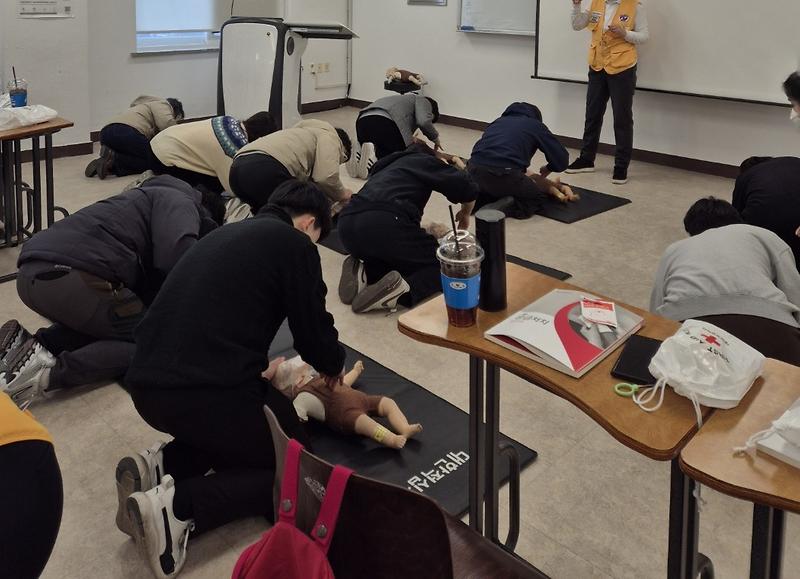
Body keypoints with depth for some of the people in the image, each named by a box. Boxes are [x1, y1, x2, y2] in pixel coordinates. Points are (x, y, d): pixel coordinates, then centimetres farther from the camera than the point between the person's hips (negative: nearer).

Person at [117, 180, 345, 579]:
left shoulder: (227, 233, 24)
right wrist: (333, 366, 26)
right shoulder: (293, 243, 1)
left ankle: (163, 465, 10)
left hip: (148, 386, 8)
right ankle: (177, 505, -9)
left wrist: (261, 370, 40)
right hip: (206, 391, -8)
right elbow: (314, 333, 4)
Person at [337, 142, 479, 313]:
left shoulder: (387, 165, 39)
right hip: (384, 223, -6)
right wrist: (465, 214, 31)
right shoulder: (425, 161, 22)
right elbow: (468, 188, 9)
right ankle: (402, 290, -17)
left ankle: (363, 273, 3)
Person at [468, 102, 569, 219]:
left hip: (475, 170, 5)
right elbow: (561, 159, 14)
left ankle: (476, 202, 6)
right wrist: (547, 169, 36)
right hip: (503, 174, -5)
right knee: (539, 196, 18)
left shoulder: (499, 121, 30)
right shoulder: (536, 125, 18)